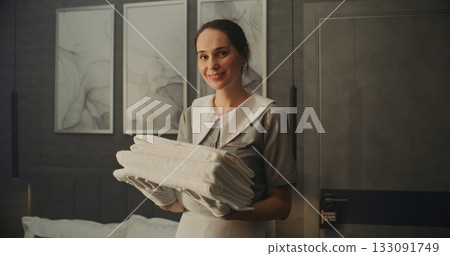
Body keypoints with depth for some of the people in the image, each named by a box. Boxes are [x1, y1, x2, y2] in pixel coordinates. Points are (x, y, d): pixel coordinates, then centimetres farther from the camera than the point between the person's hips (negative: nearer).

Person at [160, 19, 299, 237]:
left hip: (240, 236, -4)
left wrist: (235, 212, -27)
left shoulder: (266, 115, -10)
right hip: (189, 231, 4)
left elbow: (282, 204, -11)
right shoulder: (191, 115, 3)